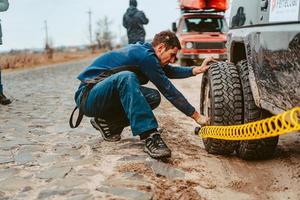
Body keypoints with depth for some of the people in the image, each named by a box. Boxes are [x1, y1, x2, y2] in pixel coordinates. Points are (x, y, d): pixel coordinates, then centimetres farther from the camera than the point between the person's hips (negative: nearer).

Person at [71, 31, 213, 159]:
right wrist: (196, 116, -11)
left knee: (153, 97, -2)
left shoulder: (142, 50, 8)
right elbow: (168, 90, -17)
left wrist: (196, 70, 6)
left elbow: (169, 71, 20)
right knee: (126, 77, -36)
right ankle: (149, 137, -35)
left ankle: (106, 122, 7)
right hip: (87, 97, -9)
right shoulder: (145, 56, -19)